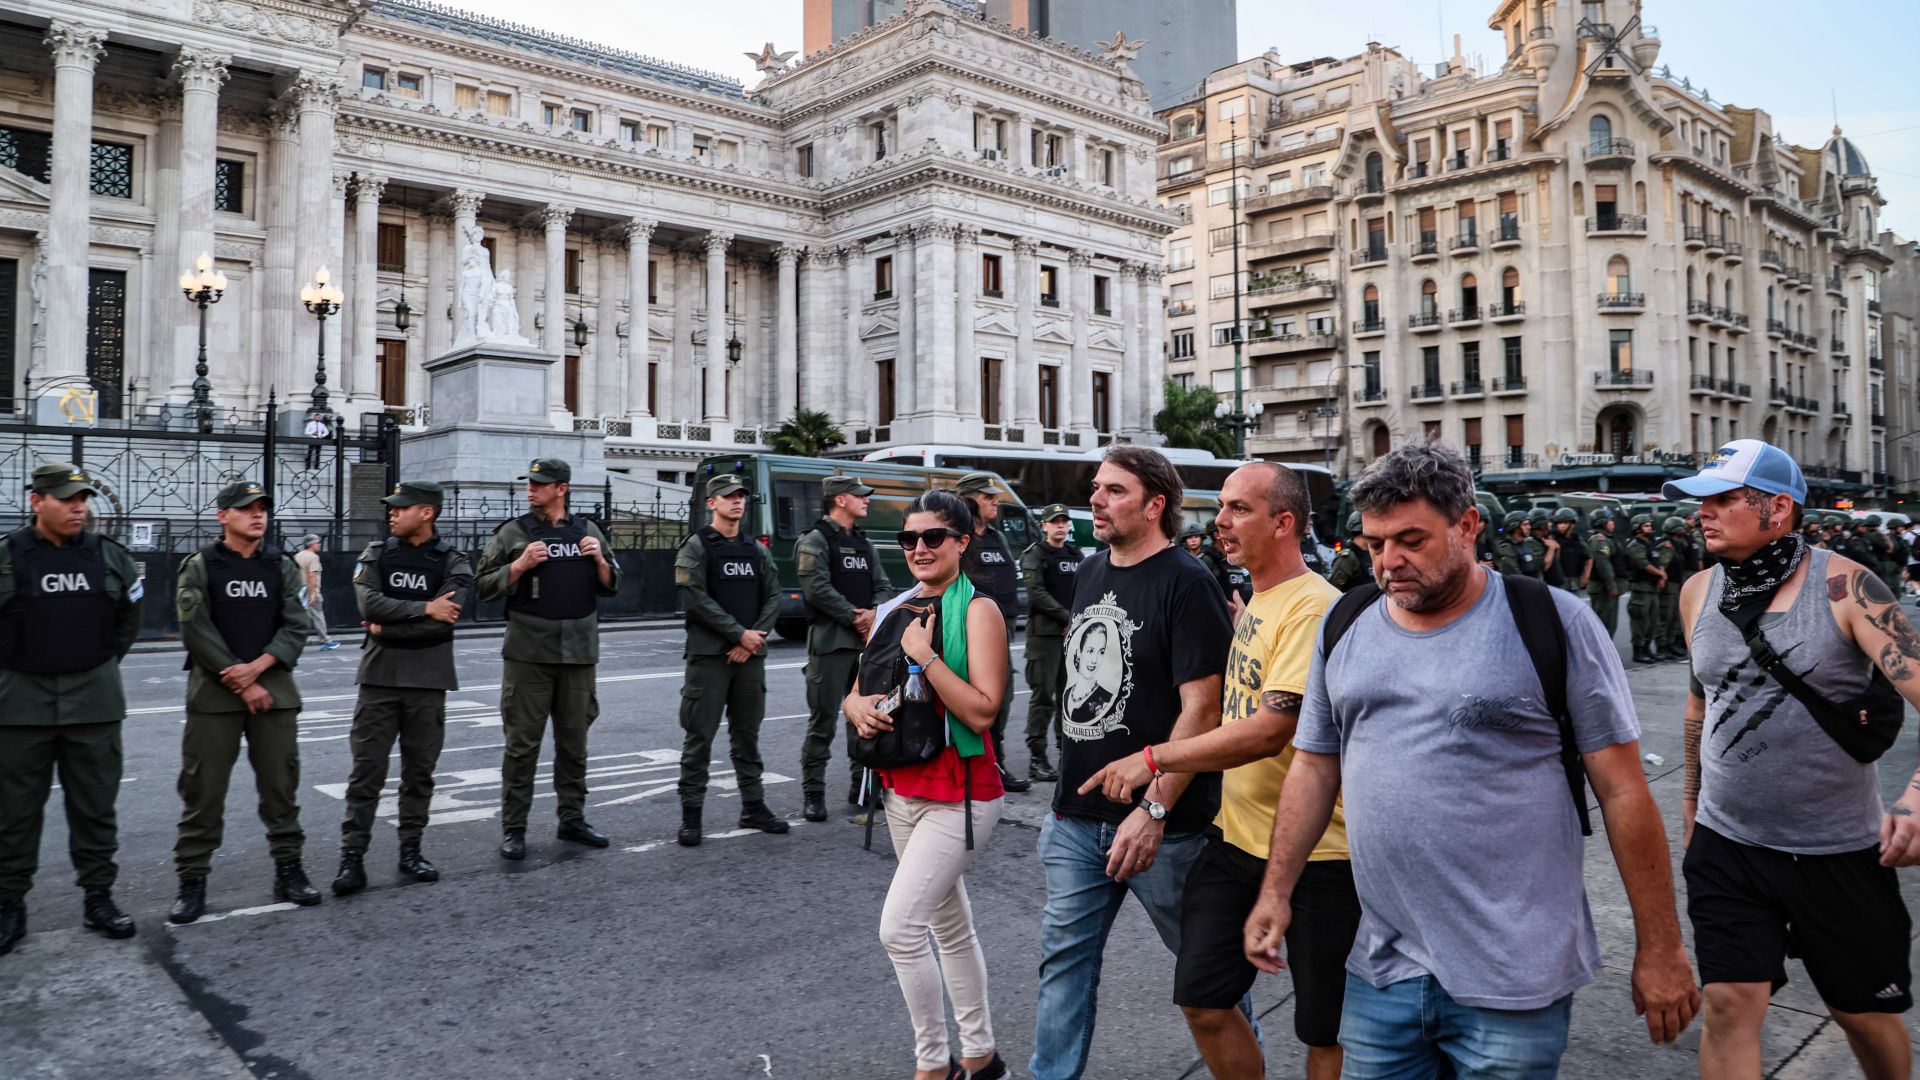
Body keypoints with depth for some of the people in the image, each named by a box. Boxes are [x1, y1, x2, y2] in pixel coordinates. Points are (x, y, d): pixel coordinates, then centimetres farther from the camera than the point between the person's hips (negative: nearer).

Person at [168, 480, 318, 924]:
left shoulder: (282, 567, 7)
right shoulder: (199, 567, 0)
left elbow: (295, 628, 1)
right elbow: (196, 632, -7)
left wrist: (256, 667, -14)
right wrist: (242, 684, -10)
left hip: (273, 690, 2)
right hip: (214, 693, -2)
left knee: (281, 784, 6)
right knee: (203, 789, 1)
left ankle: (288, 869, 16)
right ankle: (192, 879, 10)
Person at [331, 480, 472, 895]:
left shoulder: (453, 562, -2)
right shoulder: (376, 554, 5)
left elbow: (443, 621, -15)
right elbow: (369, 603, -12)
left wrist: (387, 629, -10)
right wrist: (424, 608, -16)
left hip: (428, 680, -1)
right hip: (379, 676, 1)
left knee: (419, 770, 7)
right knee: (366, 770, 0)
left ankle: (410, 850, 19)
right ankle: (352, 858, 4)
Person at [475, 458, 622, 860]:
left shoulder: (588, 531, 9)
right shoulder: (513, 533, 1)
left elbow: (611, 587, 14)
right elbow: (482, 586, -1)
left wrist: (600, 561, -5)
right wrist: (520, 564, -15)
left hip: (579, 651, 3)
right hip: (529, 652, -3)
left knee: (574, 741, 11)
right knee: (522, 743, 0)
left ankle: (572, 820, 23)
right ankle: (513, 829, 7)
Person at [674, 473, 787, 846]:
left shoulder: (756, 550, 13)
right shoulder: (696, 547, -2)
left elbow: (773, 597, 9)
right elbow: (696, 598, -11)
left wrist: (755, 638, -7)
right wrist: (739, 634, -13)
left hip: (751, 655, 5)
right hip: (709, 655, -5)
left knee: (747, 733, 12)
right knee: (700, 735, -3)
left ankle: (753, 806, 20)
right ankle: (691, 813, 4)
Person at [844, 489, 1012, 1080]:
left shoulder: (977, 611, -11)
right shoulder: (893, 611, 9)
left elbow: (982, 711, -20)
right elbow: (855, 694, 13)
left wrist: (925, 654, -22)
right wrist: (860, 709, -9)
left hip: (959, 797, -7)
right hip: (902, 791, 7)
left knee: (900, 928, -12)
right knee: (950, 927, 18)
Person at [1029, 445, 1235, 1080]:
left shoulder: (1185, 583, -13)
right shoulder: (1090, 574, 10)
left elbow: (1201, 708, -19)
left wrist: (1153, 810, -24)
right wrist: (1066, 793, 17)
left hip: (1161, 825, -6)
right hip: (1078, 816, 6)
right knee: (1064, 956, 10)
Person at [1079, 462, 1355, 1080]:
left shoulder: (1314, 607, -18)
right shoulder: (1254, 605, 11)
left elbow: (1271, 729, -25)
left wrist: (1154, 759, -21)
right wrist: (1164, 800, 13)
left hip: (1313, 852, -8)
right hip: (1237, 836, 8)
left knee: (1325, 1030, 9)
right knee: (1202, 1000, 10)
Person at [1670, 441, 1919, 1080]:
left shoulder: (1842, 586, -13)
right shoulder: (1698, 593, 1)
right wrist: (1692, 793, 21)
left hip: (1841, 851, -2)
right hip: (1727, 844, 3)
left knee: (1864, 1015, 15)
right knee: (1730, 1006, -3)